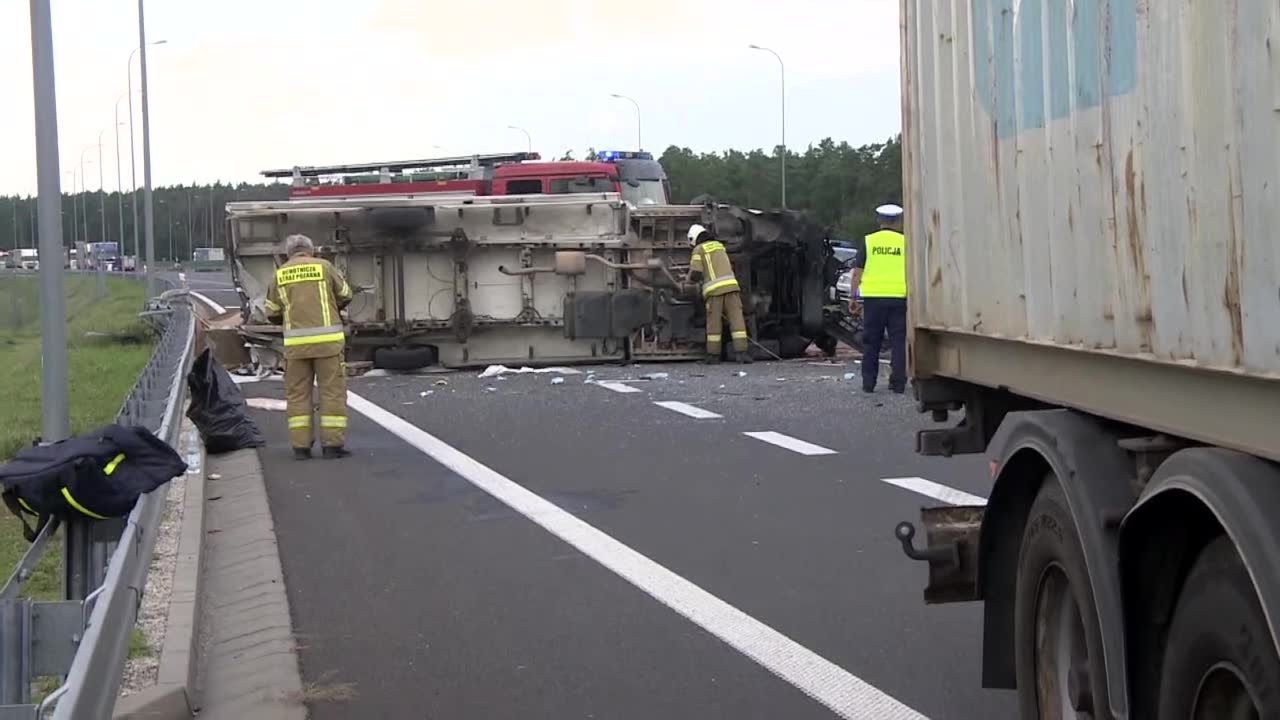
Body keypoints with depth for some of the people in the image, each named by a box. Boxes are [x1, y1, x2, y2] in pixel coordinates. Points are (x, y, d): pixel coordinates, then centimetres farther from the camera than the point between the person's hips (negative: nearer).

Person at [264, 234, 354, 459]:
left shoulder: (280, 274, 8)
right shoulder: (324, 266, 3)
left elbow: (272, 311, 11)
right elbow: (345, 294, 11)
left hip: (295, 342, 2)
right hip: (327, 339, -2)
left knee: (297, 393, 9)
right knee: (332, 391, 3)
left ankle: (300, 445, 6)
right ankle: (332, 444, 1)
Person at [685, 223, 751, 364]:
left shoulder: (698, 250, 7)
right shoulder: (719, 246, 24)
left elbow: (695, 274, -3)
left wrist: (691, 279, 20)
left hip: (714, 289, -3)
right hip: (730, 286, 3)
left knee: (714, 322, 7)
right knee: (737, 320, -3)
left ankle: (713, 355, 9)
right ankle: (741, 352, -14)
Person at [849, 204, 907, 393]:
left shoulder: (868, 241, 3)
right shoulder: (904, 242, 3)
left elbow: (857, 272, 2)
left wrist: (852, 296, 7)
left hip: (873, 297, 0)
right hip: (898, 297, 0)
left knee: (871, 342, 8)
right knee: (898, 342, 5)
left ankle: (868, 383, 9)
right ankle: (898, 383, 3)